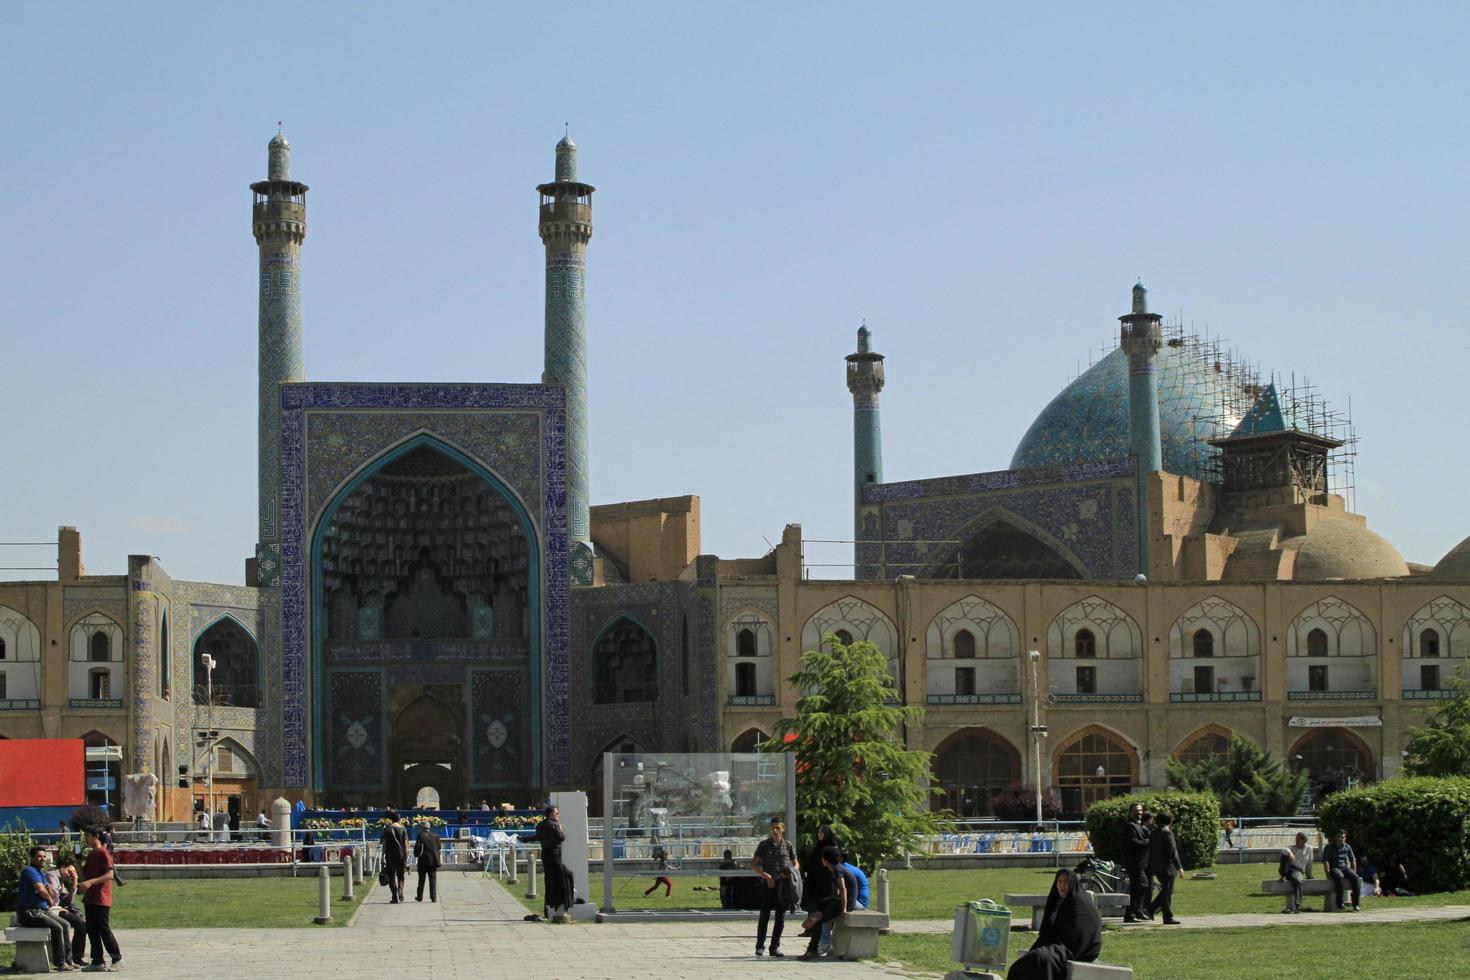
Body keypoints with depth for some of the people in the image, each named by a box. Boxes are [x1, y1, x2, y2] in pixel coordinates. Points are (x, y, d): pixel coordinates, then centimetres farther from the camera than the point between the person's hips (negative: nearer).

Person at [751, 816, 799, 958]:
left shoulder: (788, 845, 5)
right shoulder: (764, 845, 1)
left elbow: (796, 864, 14)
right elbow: (754, 865, 1)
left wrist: (792, 872, -9)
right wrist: (766, 876, -12)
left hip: (783, 884, 2)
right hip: (767, 884, -2)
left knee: (780, 917, 3)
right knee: (764, 916, -2)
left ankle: (775, 947, 12)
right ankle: (760, 947, 5)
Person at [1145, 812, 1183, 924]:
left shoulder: (1153, 834, 13)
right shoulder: (1167, 833, -14)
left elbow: (1150, 852, 17)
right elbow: (1172, 851, -18)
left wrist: (1151, 867, 23)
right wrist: (1179, 867, -15)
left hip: (1156, 868, 8)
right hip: (1166, 867, -8)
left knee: (1166, 891, 18)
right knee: (1167, 892, -3)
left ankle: (1151, 908, 8)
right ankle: (1168, 917, 0)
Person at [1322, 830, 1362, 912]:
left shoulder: (1347, 847, 14)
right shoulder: (1329, 847, 2)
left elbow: (1353, 860, 20)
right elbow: (1325, 861, -6)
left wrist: (1353, 872, 9)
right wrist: (1328, 873, -16)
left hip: (1345, 867, 4)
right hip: (1334, 868, -4)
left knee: (1355, 877, -27)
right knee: (1339, 877, -39)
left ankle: (1356, 904, -27)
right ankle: (1340, 904, -39)